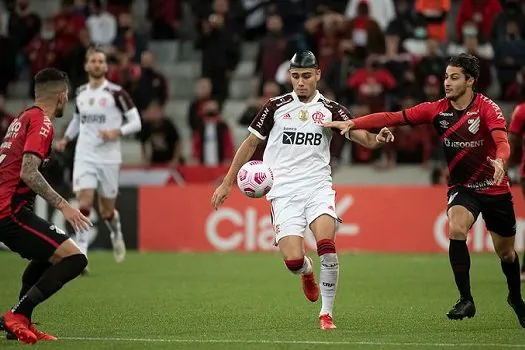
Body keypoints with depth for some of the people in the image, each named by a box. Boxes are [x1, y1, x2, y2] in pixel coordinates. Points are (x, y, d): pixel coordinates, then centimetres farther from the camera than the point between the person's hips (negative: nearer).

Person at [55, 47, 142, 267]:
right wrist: (66, 139, 12)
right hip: (84, 156, 2)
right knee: (84, 203, -16)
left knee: (106, 211, 9)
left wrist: (117, 132, -21)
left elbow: (136, 122, -5)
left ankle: (116, 234, 43)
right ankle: (81, 255, -16)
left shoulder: (116, 93, -6)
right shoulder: (80, 93, 8)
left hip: (109, 158, -2)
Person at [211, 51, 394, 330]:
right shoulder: (276, 106, 6)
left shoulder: (330, 110, 6)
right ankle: (307, 272, 24)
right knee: (293, 260, -15)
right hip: (284, 190, 0)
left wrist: (377, 139, -31)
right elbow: (250, 143, 14)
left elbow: (362, 136, -6)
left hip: (318, 188, 0)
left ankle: (326, 312, -9)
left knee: (327, 246, -25)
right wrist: (227, 183, 13)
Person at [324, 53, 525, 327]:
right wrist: (351, 123, -18)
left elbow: (502, 141, -32)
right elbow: (393, 118, -9)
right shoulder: (437, 110, -6)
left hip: (495, 188, -2)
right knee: (456, 228, -29)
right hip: (461, 187, 2)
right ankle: (466, 300, -21)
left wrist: (500, 161, -55)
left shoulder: (487, 108, -16)